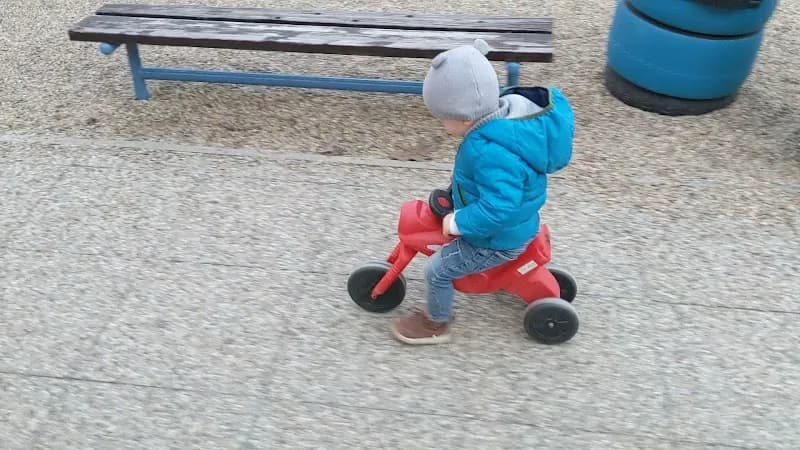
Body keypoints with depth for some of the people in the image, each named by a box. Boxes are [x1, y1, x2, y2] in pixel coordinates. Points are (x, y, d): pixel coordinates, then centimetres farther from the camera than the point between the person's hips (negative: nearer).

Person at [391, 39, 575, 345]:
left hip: (498, 239, -10)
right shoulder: (509, 111, -10)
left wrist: (458, 223, -29)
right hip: (517, 222, 10)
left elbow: (498, 207, -42)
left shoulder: (492, 152, -40)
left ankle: (436, 324, 27)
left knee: (437, 271, 3)